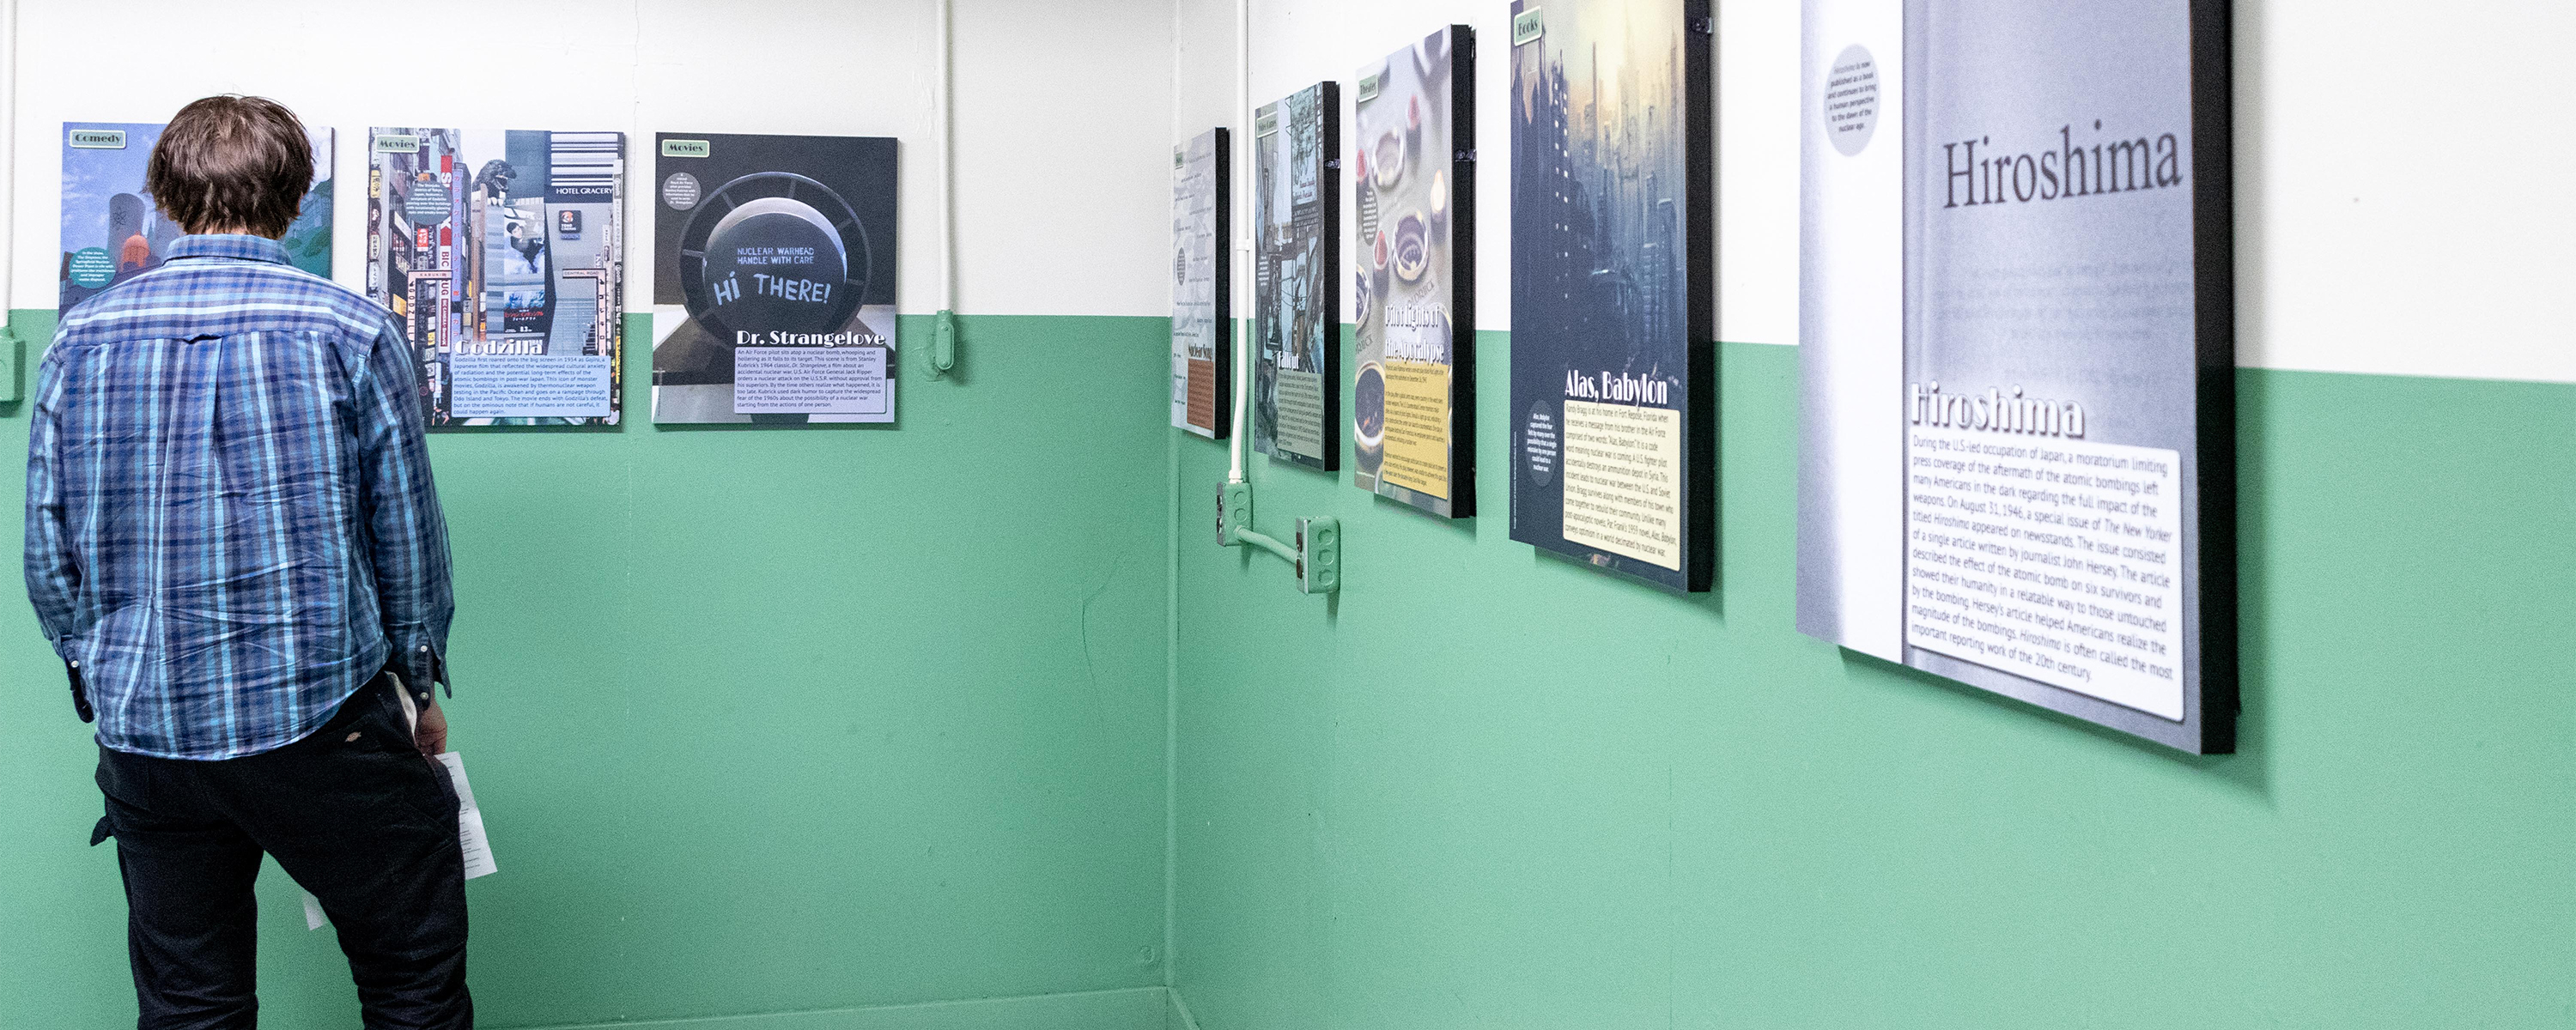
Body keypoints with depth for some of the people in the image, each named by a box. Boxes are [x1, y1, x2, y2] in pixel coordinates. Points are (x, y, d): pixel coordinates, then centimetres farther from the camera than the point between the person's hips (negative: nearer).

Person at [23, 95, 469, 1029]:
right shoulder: (352, 333, -7)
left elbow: (49, 556, 6)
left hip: (146, 726, 4)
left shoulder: (79, 340, 2)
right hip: (324, 717, -4)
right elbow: (406, 535, -2)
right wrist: (417, 683, 11)